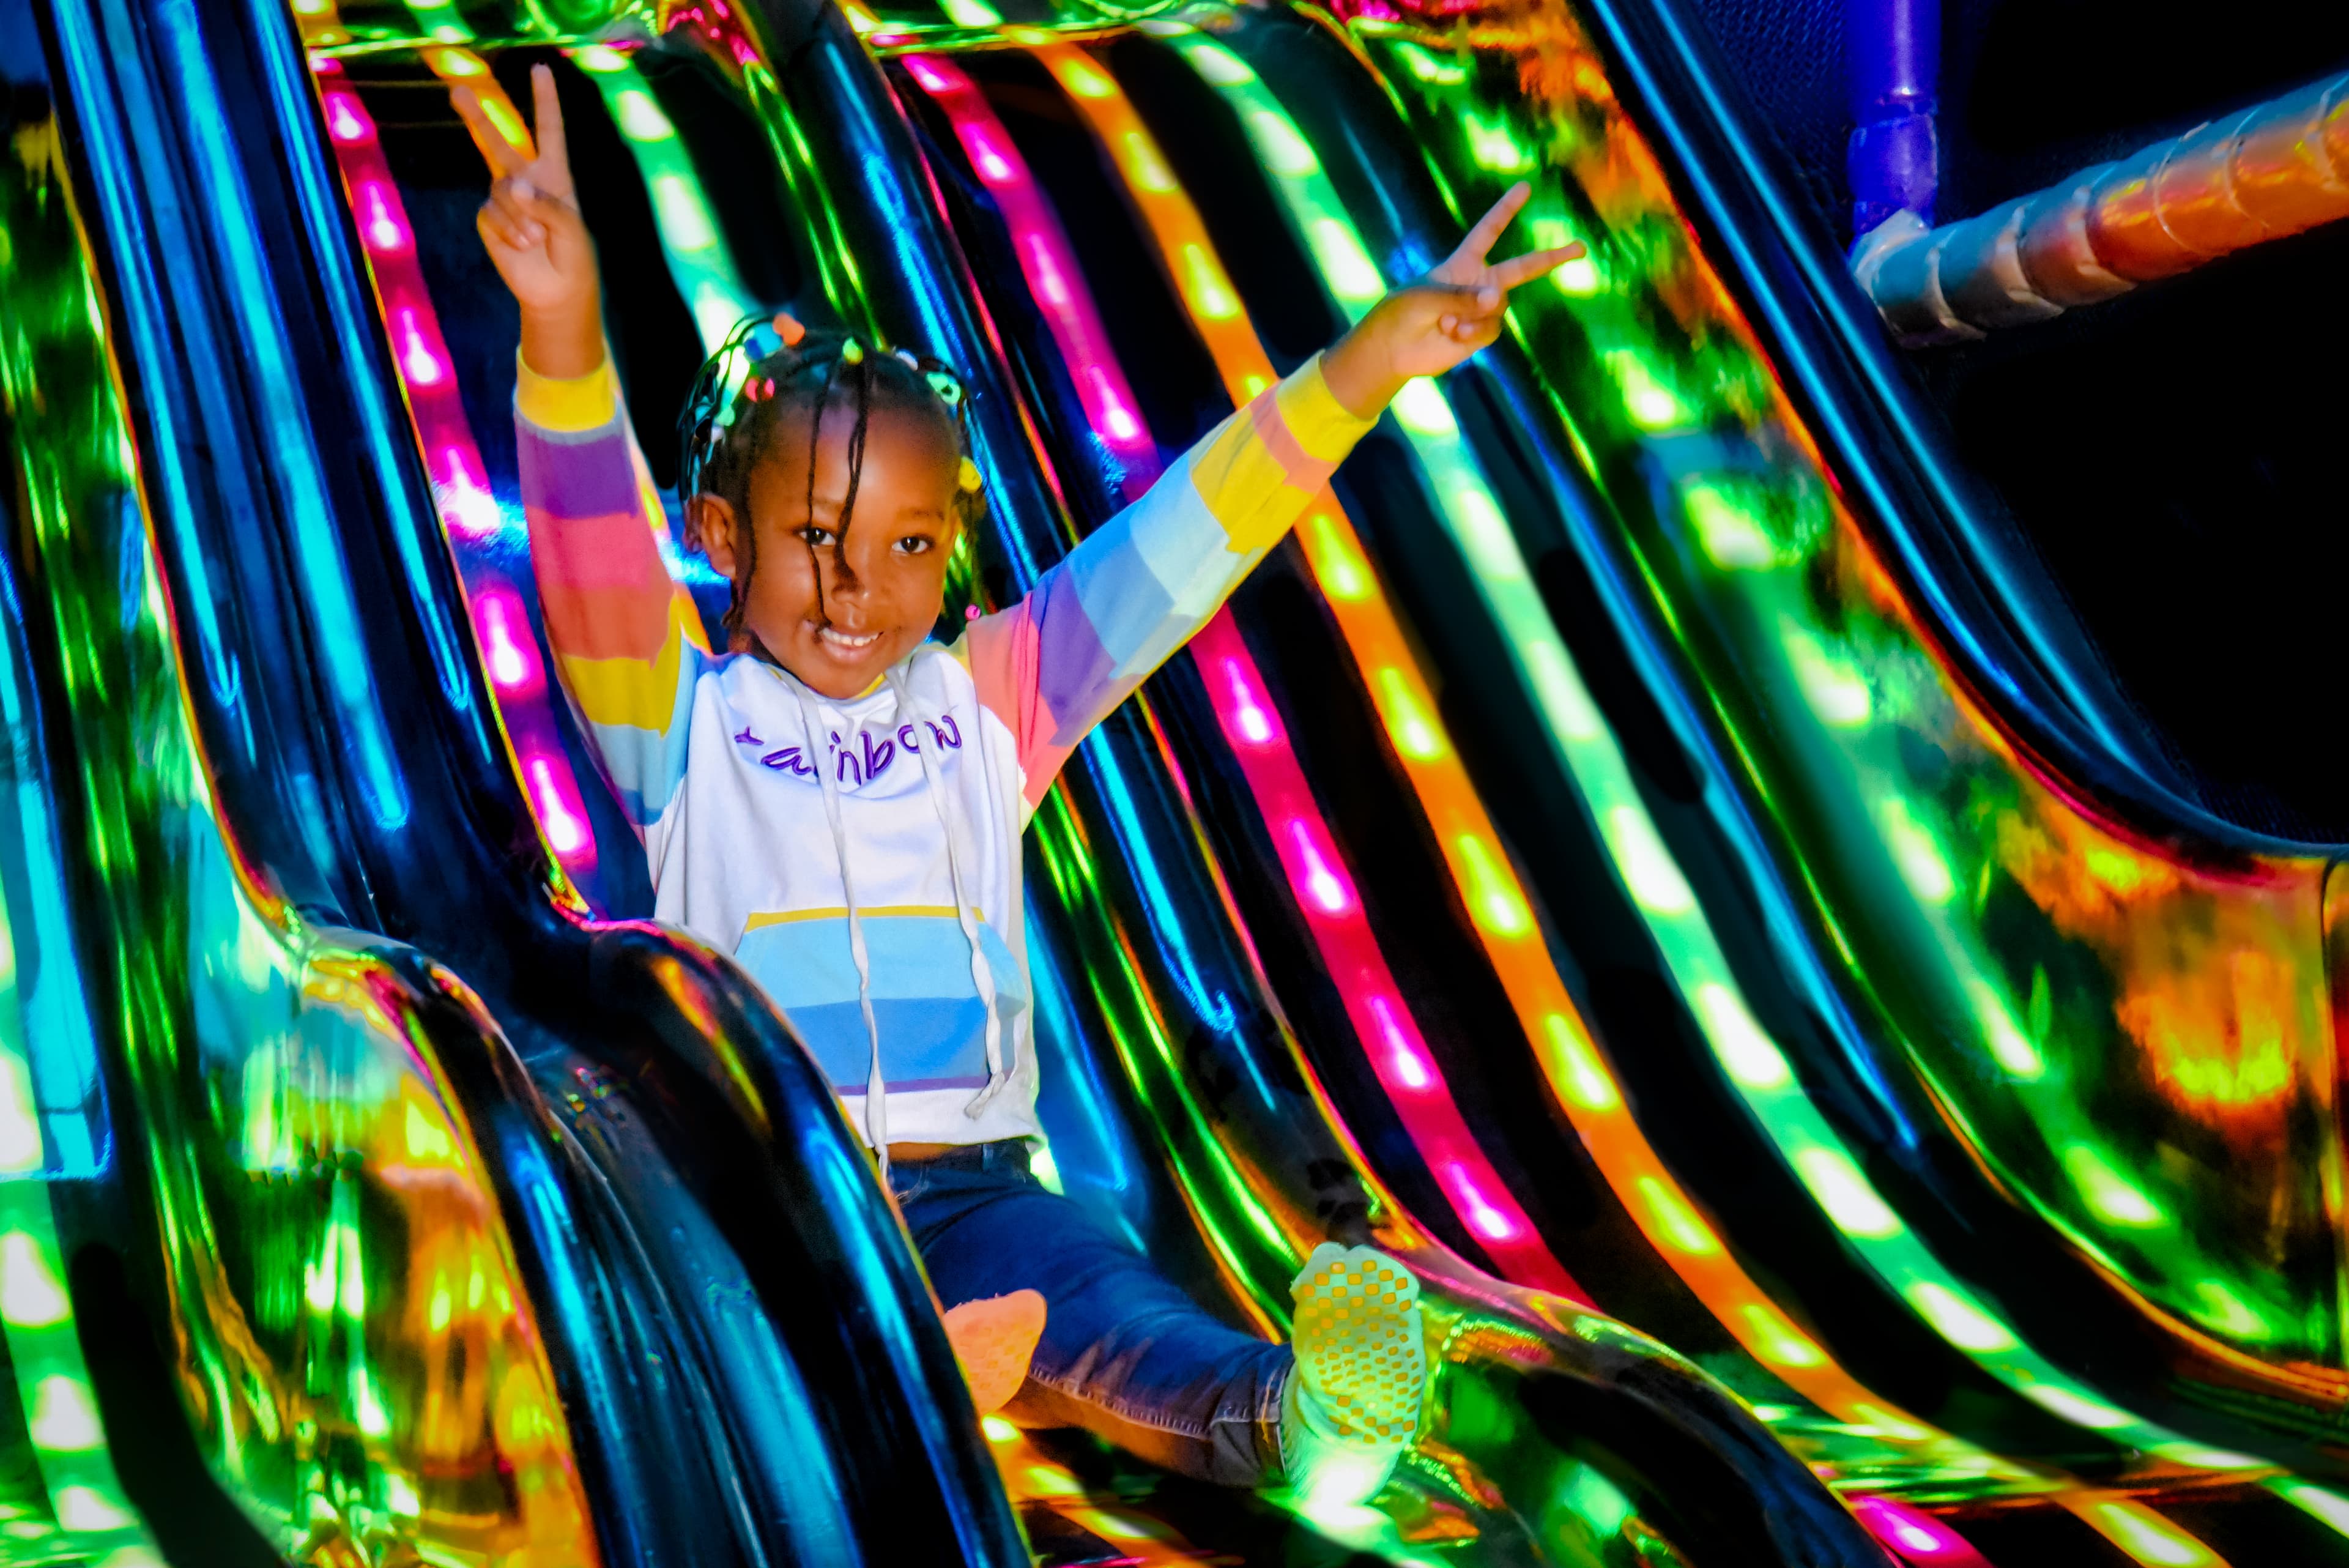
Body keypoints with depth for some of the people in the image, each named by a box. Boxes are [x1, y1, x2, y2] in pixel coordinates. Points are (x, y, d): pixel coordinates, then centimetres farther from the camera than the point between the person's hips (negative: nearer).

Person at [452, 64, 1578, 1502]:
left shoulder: (987, 700, 15)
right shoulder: (687, 718, 6)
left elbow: (1176, 550, 8)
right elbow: (592, 550, -12)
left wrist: (1366, 368, -2)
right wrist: (564, 332, -31)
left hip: (969, 1187, 0)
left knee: (1078, 1282, -31)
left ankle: (1267, 1414, -59)